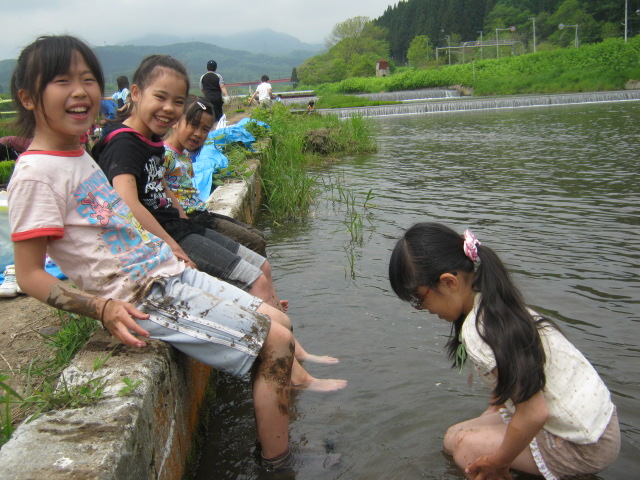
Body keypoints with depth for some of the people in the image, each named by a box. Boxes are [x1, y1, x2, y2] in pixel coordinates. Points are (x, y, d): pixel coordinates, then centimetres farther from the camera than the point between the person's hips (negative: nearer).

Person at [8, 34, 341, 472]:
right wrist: (102, 308, -27)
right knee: (276, 344, -10)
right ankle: (278, 463, 6)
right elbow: (30, 275, -15)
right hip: (146, 300, -9)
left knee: (276, 322, 11)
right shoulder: (36, 174, -15)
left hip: (172, 276, 9)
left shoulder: (80, 156, 13)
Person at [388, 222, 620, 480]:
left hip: (583, 446, -9)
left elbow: (534, 413, -26)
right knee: (455, 435, 6)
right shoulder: (497, 304, -1)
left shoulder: (477, 333, -28)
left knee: (463, 445, -12)